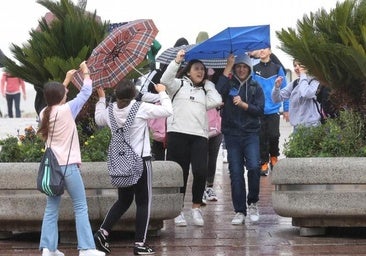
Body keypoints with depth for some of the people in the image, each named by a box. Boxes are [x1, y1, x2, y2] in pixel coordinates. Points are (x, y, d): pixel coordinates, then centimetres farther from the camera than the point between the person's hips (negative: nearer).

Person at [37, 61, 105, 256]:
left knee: (51, 209, 9)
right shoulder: (66, 110, -11)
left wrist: (66, 80, 35)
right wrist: (86, 73, 17)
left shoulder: (44, 113, 6)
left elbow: (54, 98, 27)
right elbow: (85, 93, 1)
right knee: (81, 208, 0)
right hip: (68, 166, -6)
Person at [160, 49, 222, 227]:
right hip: (177, 132, -2)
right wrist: (177, 61, -12)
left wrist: (207, 84, 15)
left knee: (201, 172, -12)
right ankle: (178, 211, 9)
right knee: (180, 173, 0)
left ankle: (196, 207, 4)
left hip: (199, 135, 3)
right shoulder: (179, 84, 14)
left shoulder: (205, 90, 24)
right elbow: (165, 79, -6)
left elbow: (217, 101, 6)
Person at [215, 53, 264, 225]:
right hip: (232, 134, 0)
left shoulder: (255, 87, 10)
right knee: (235, 173, -1)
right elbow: (218, 91, -16)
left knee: (254, 167, -18)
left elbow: (260, 110, 2)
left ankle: (252, 203, 3)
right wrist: (227, 67, -13)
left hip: (251, 133, 0)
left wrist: (243, 104, -14)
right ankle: (240, 211, 5)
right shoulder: (229, 84, 8)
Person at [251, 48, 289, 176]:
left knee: (273, 136, -7)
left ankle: (274, 157, 18)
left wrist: (286, 109, 2)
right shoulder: (254, 69, 5)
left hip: (273, 109, -1)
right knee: (262, 138, 2)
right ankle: (264, 163, 12)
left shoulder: (277, 68, 4)